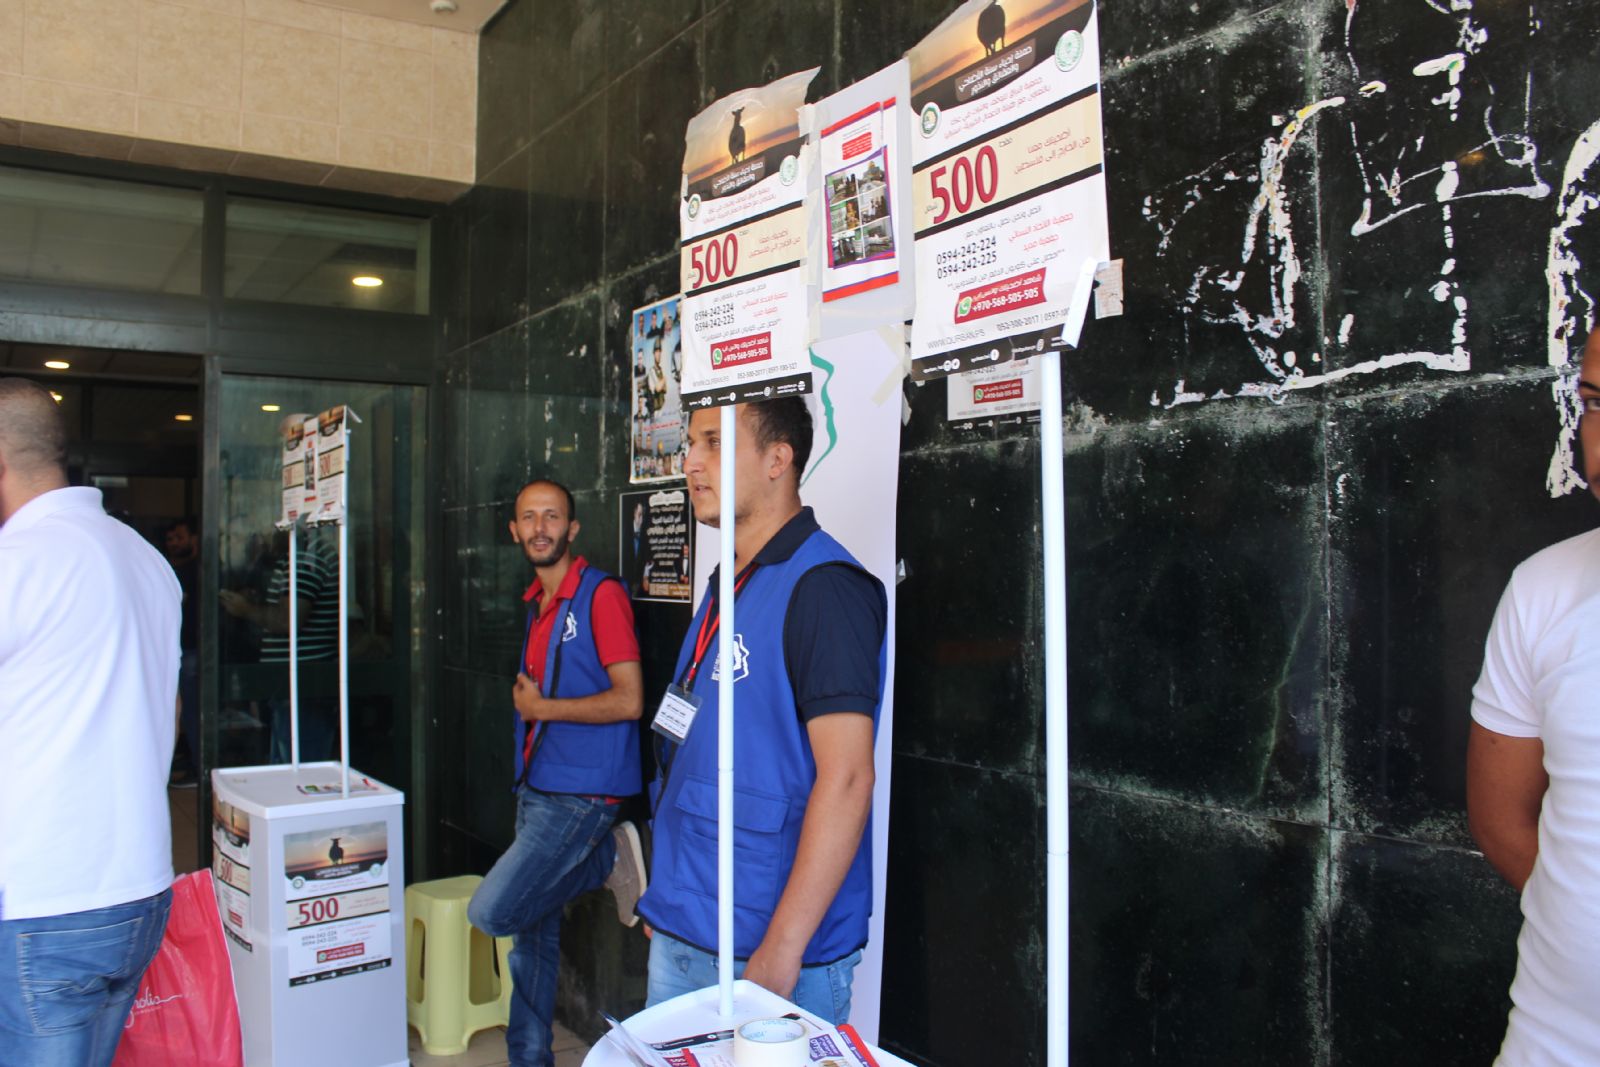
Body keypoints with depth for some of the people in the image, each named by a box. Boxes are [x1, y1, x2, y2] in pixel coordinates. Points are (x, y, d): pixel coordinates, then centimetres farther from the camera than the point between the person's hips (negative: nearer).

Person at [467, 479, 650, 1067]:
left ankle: (606, 859, 4)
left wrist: (540, 708, -12)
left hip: (582, 792, -8)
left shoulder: (601, 593, -13)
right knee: (532, 930, 14)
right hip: (537, 787, 8)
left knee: (491, 912, -12)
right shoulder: (536, 602, 13)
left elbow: (628, 700, -19)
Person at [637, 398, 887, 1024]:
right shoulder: (729, 586, 11)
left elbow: (846, 779, -23)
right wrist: (666, 901, 16)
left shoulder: (822, 588, -17)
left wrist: (781, 950, -23)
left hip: (763, 949, -8)